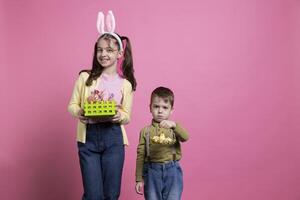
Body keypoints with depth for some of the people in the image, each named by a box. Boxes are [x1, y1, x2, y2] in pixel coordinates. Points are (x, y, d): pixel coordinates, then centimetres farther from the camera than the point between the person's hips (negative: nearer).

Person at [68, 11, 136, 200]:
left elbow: (127, 116, 5)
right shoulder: (85, 77, 1)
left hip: (113, 138, 1)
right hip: (88, 137, -1)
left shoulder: (125, 84, 2)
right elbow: (72, 105, 5)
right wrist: (79, 112, -17)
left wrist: (119, 116, -18)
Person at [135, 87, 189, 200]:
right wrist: (139, 179, 3)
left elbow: (185, 137, -17)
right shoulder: (146, 131, 3)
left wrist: (174, 125, -35)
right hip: (152, 171, 0)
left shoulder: (174, 128, 4)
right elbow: (141, 155, 4)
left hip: (172, 171, 0)